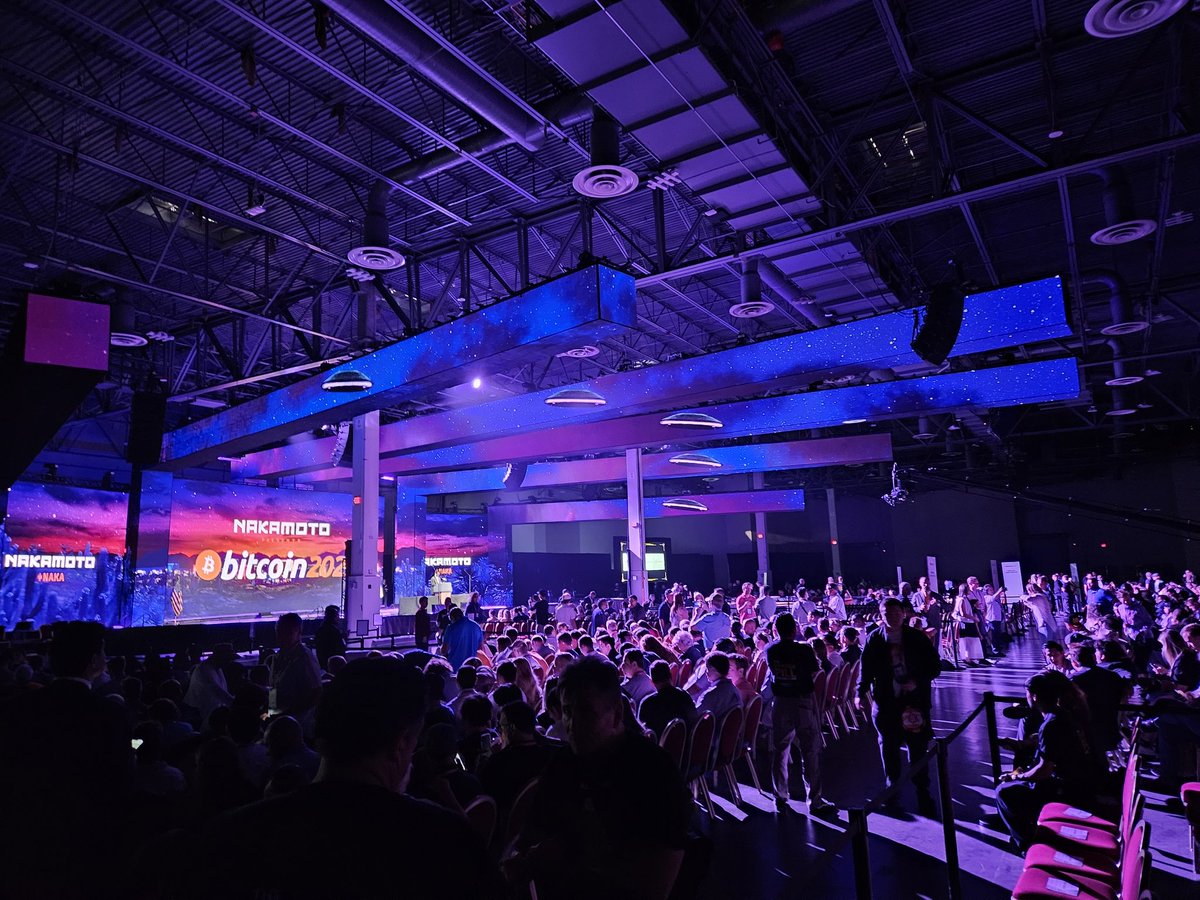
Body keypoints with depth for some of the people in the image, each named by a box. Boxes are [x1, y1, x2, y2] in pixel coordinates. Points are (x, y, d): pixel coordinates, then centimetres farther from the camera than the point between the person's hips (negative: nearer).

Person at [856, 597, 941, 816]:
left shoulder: (918, 637, -2)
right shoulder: (874, 639, -2)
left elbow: (935, 666, 1)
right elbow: (865, 669, 0)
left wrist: (917, 682, -13)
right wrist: (862, 692, -13)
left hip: (915, 701, -1)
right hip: (886, 702, 1)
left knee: (918, 748, 5)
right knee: (889, 748, 12)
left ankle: (922, 793, 21)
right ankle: (892, 788, 31)